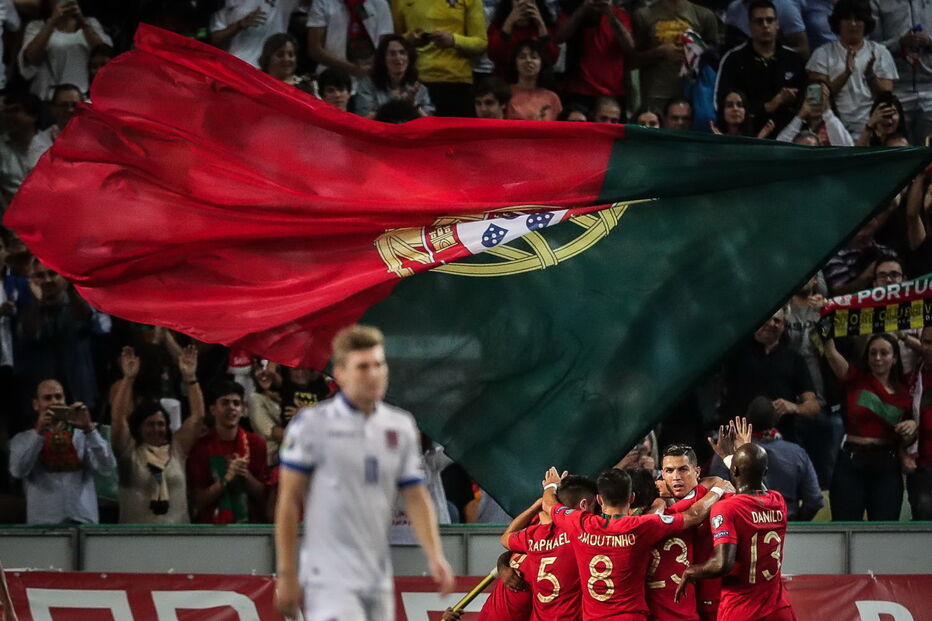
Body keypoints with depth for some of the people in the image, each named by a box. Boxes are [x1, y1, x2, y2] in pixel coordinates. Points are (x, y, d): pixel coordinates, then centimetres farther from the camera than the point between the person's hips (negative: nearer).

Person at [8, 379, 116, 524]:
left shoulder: (82, 436, 11)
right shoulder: (22, 440, 9)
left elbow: (107, 467, -4)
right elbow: (18, 470, -10)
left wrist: (89, 429, -15)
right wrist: (39, 432, -18)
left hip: (83, 521, 1)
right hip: (43, 523, -1)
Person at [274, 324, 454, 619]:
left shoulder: (401, 426, 10)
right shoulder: (311, 425, -5)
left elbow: (415, 497, 10)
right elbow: (288, 501, -4)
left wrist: (435, 556, -4)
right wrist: (287, 574, -7)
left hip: (378, 581, 6)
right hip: (331, 580, -6)